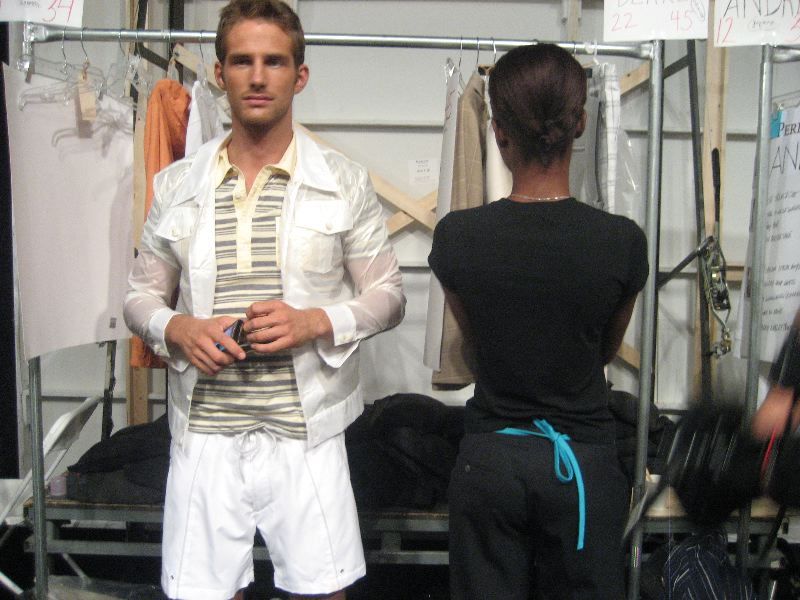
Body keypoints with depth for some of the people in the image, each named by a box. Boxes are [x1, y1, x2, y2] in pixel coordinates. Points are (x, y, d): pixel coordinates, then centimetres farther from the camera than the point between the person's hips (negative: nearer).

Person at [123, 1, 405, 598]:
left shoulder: (344, 181, 1)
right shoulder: (177, 183, 6)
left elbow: (388, 296, 4)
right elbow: (141, 296, 12)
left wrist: (316, 322, -14)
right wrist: (176, 329, -10)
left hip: (306, 433, -1)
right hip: (204, 433, 2)